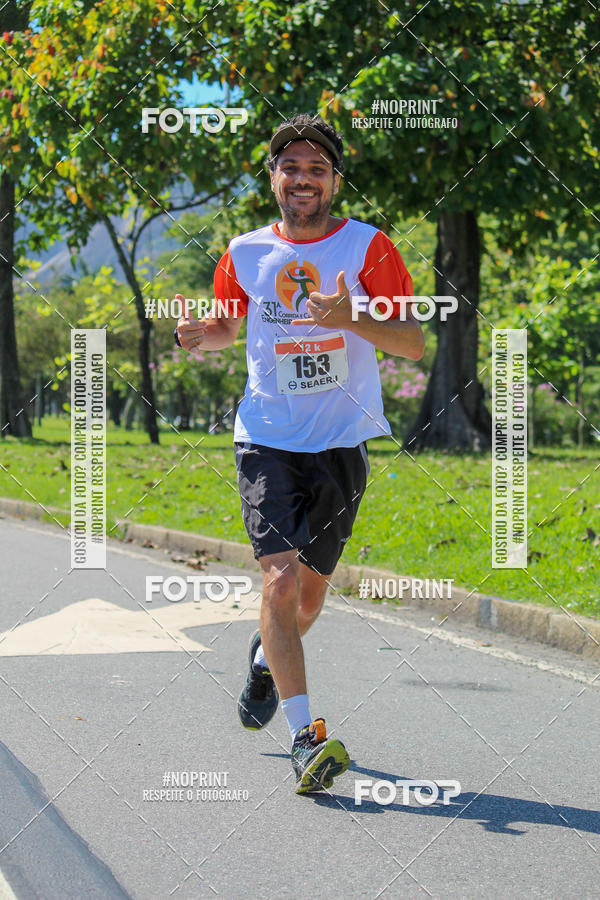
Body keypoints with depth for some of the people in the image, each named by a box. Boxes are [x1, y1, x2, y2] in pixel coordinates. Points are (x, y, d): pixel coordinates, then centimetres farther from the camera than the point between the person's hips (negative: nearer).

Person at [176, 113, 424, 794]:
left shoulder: (368, 247, -3)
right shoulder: (245, 254, 4)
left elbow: (414, 344, -6)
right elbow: (226, 327, 21)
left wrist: (349, 319, -24)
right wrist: (200, 335, -3)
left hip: (343, 444, 0)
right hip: (266, 440, 0)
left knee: (310, 591, 10)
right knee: (281, 578, -18)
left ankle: (266, 658, 44)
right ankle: (305, 736, -17)